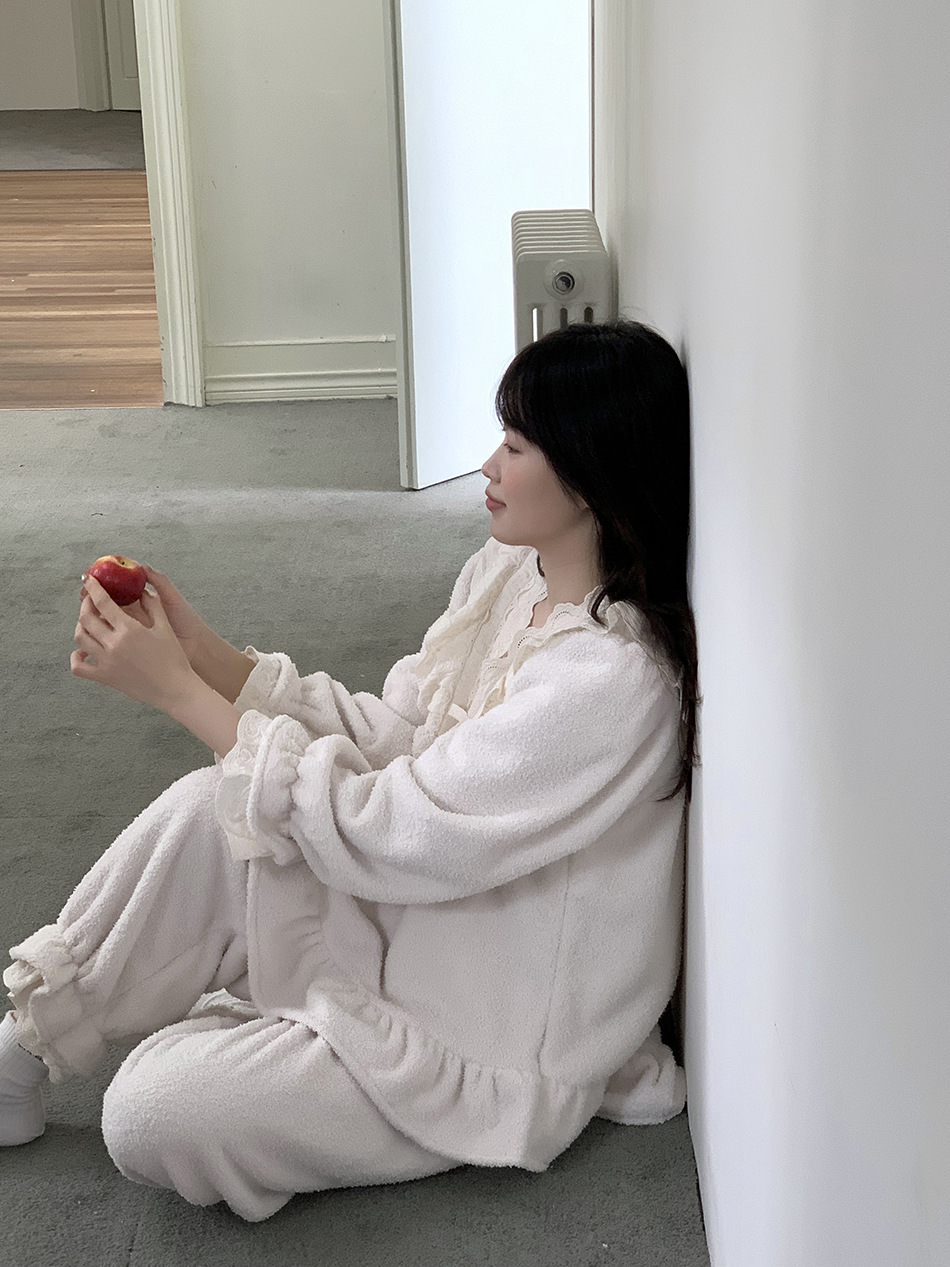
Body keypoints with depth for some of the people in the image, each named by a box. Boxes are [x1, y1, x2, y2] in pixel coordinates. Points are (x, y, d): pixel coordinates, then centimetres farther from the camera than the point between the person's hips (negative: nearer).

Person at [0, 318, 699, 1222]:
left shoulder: (610, 681, -30)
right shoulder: (506, 574, 0)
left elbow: (382, 837, -27)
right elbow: (388, 732, 4)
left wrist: (179, 691, -20)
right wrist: (207, 656, -8)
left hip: (494, 1046, -8)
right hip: (413, 924, 8)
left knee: (148, 1119, -18)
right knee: (207, 808, -13)